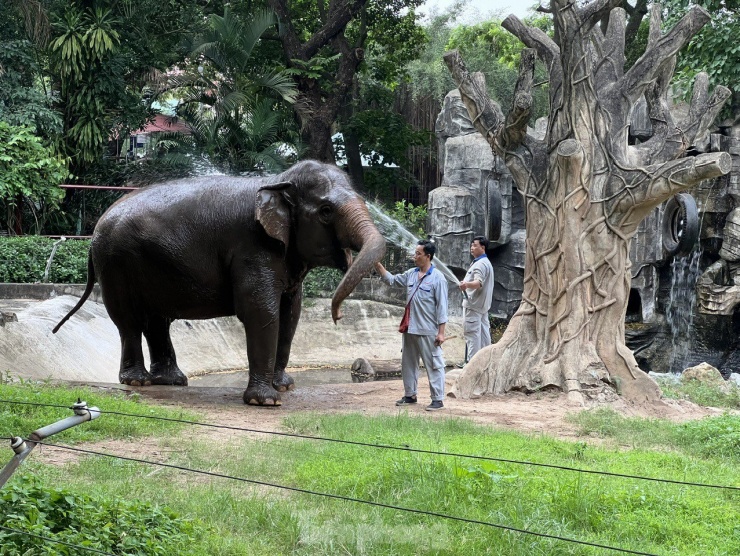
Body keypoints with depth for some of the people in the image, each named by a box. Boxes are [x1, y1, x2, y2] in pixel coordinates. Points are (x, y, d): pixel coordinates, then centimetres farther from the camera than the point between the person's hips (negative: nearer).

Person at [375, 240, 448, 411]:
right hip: (410, 329, 8)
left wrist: (441, 332, -16)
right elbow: (391, 280, 19)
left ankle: (438, 400, 0)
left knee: (433, 365, -2)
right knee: (408, 363, 16)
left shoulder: (437, 278, -12)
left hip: (428, 332, -8)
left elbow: (442, 306, -13)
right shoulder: (411, 274, 8)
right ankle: (410, 395, 29)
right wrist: (377, 264, 8)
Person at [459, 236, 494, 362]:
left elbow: (479, 283, -32)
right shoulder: (485, 262, 19)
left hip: (473, 304, -11)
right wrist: (466, 283, 45)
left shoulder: (481, 264, -17)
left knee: (471, 333, -11)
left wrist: (467, 284, -51)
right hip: (482, 305, 11)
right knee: (483, 332, 13)